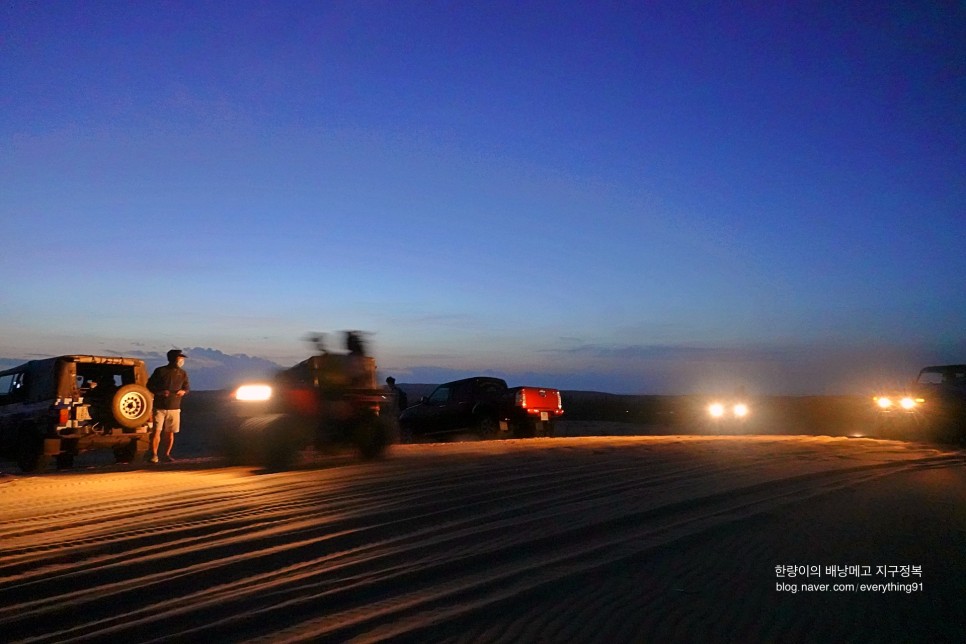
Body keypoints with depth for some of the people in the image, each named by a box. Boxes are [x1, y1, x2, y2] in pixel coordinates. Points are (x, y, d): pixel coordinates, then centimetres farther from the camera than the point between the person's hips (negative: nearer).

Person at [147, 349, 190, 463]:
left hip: (174, 408, 3)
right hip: (160, 407, -3)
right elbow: (150, 385, 2)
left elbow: (187, 387, 14)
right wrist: (159, 392, -15)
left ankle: (166, 455, 18)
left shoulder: (182, 373, 7)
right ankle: (153, 455, 3)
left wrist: (183, 391, -9)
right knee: (157, 431, -8)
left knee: (170, 433, 6)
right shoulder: (160, 371, -3)